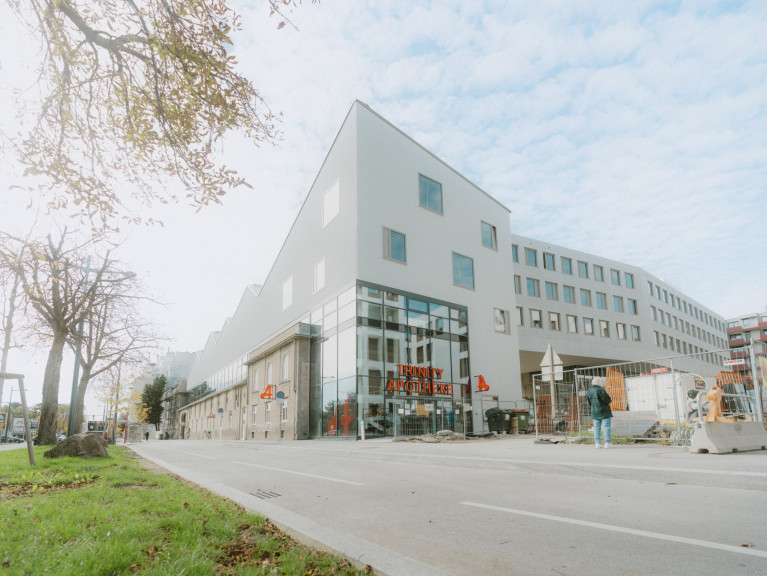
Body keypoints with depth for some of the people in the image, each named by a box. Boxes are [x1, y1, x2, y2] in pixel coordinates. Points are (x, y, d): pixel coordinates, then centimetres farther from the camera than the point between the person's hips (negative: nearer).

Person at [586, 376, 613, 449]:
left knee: (597, 427, 8)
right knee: (607, 427, 1)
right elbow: (608, 400, -15)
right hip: (604, 412, -6)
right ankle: (607, 443, 0)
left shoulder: (588, 391, 6)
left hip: (595, 413, 6)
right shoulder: (600, 390, -17)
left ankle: (597, 443, 5)